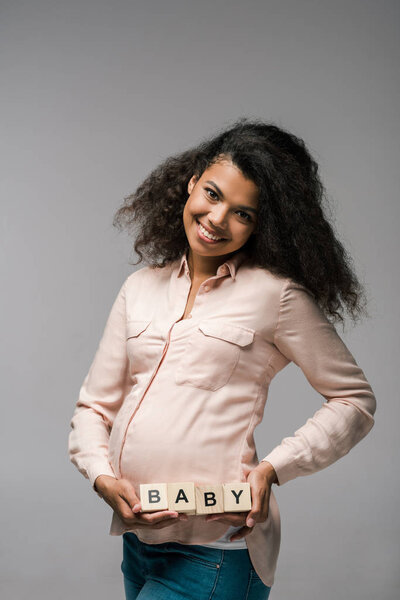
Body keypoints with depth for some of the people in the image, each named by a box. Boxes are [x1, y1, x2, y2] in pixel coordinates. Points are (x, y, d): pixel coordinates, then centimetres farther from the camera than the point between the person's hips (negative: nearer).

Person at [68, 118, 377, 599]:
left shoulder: (276, 293, -5)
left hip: (215, 551, -5)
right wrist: (103, 477, -7)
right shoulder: (140, 288, 9)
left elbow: (355, 401, -1)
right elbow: (94, 405, 11)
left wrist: (272, 468, -12)